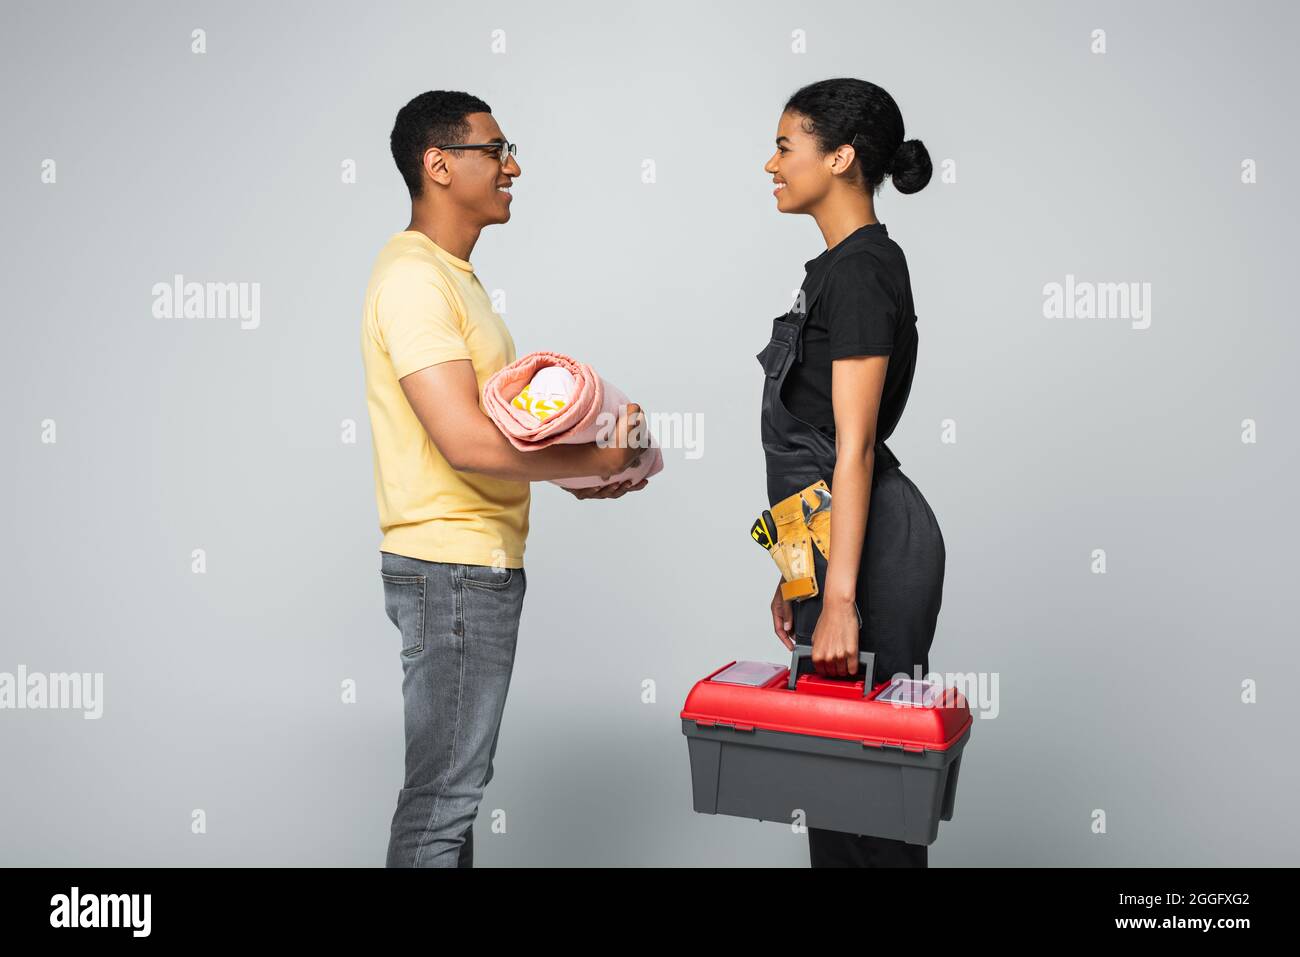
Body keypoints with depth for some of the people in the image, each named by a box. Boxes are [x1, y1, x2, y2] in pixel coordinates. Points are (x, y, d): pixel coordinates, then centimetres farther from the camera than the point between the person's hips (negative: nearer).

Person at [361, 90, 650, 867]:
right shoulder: (414, 277, -17)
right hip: (451, 569, -10)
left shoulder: (452, 274, 16)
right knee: (444, 789, -1)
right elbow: (467, 442, -26)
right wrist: (601, 460, -15)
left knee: (458, 775, 18)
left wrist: (580, 473, 8)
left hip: (480, 565, 10)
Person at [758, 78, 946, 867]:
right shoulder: (841, 267, 16)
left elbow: (854, 447, -20)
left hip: (871, 546, -10)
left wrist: (839, 598, -21)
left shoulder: (860, 269, -14)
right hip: (832, 542, 10)